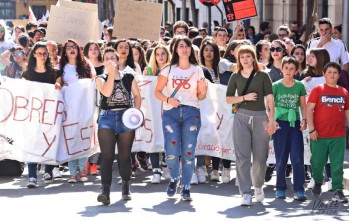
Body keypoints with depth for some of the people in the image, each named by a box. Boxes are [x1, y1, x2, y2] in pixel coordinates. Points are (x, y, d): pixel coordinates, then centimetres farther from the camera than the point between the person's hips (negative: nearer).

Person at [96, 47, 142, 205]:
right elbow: (106, 92, -13)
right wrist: (111, 73, -12)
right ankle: (105, 192, -17)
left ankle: (126, 189, 21)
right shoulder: (101, 79, 6)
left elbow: (137, 95, 11)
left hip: (126, 117, 1)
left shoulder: (128, 78, 9)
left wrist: (136, 111, -4)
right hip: (107, 118, -1)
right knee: (107, 156, -9)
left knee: (125, 156, 9)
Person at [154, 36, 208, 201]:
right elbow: (157, 91, 7)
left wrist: (203, 91, -10)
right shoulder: (168, 70, 7)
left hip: (191, 113, 1)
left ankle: (186, 187, 9)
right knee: (171, 152, -8)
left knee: (188, 152, -3)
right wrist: (167, 99, -12)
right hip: (171, 113, 0)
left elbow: (200, 97, 12)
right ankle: (174, 178, 21)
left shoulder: (197, 70, 10)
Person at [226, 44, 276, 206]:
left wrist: (271, 120, -6)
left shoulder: (263, 76, 6)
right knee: (242, 156, -5)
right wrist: (244, 97, -8)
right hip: (241, 117, 1)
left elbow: (270, 99, 2)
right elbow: (228, 99, 8)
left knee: (260, 156, 2)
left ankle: (258, 185, 27)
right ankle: (245, 193, -3)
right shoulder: (235, 77, 9)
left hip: (260, 117, -1)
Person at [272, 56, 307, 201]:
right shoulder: (276, 86, 1)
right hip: (281, 123, 0)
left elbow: (303, 105, 10)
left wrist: (304, 120, -3)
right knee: (281, 158, 6)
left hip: (295, 124, 1)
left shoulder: (300, 86, 5)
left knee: (297, 158, -6)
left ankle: (299, 190, -3)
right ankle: (280, 189, 16)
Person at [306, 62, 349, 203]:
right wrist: (311, 129, -11)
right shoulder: (318, 90, 1)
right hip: (319, 135, -2)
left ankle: (337, 191, 3)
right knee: (317, 162, 6)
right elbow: (309, 109, -4)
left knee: (337, 164, 0)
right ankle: (318, 182, 31)